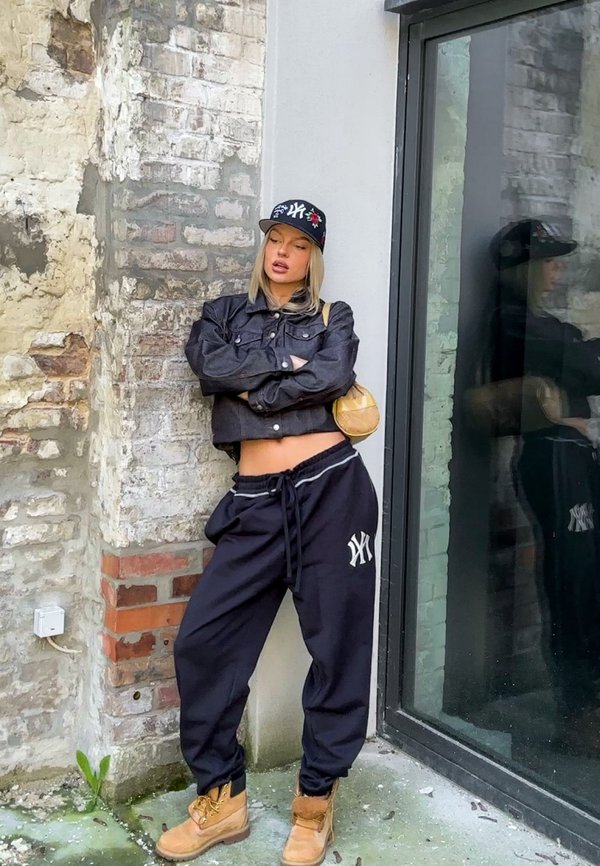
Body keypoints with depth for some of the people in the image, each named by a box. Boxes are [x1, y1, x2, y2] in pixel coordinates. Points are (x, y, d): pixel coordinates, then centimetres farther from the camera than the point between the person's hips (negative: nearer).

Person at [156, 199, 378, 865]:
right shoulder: (225, 314, 17)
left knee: (338, 644, 1)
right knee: (202, 640, -4)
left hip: (332, 487, -1)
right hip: (256, 503, 2)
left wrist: (252, 386, -6)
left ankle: (316, 800, 19)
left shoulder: (333, 318, 13)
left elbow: (333, 377, -9)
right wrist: (289, 364, -6)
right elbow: (209, 365, -5)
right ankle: (221, 798, 12)